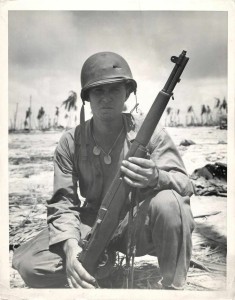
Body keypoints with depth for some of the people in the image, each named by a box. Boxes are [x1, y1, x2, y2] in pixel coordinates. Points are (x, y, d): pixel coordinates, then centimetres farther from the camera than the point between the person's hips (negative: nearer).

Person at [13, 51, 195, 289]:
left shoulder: (151, 133, -11)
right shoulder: (71, 142, -5)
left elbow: (185, 185, -15)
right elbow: (63, 202, -6)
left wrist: (157, 178, -40)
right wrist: (71, 246, -26)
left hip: (138, 225, -2)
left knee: (168, 202, -35)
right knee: (28, 264, -17)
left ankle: (174, 286, -10)